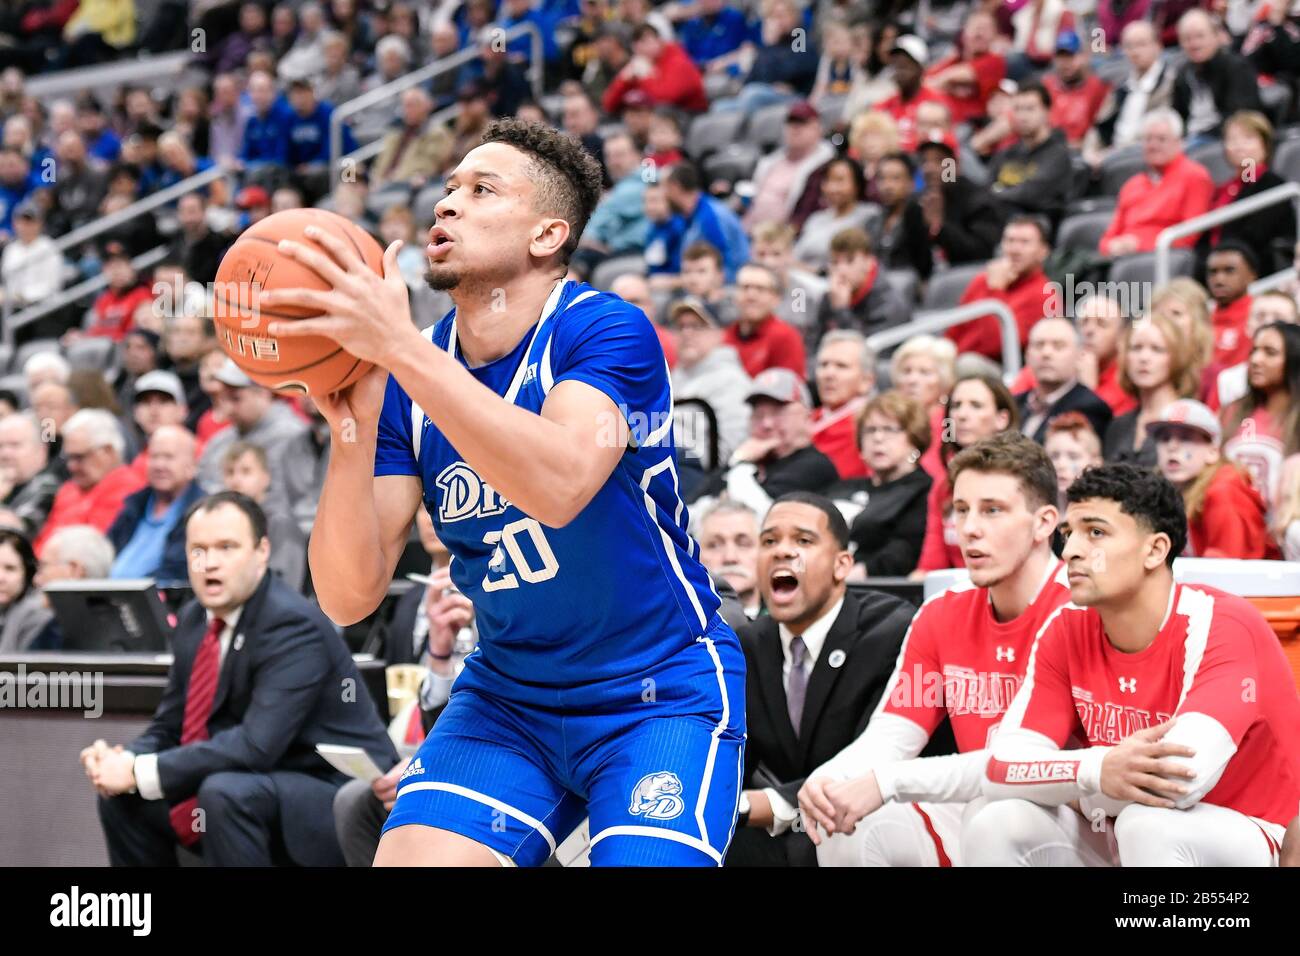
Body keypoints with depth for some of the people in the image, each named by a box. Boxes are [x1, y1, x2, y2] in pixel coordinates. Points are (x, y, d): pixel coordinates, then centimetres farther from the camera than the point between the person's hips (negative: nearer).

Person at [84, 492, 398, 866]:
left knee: (227, 791, -34)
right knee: (123, 795, 5)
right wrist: (124, 760, -12)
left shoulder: (294, 625, -21)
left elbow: (256, 746, -30)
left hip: (339, 798, -9)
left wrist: (140, 773, -26)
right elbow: (168, 728, 11)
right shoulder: (195, 619, 6)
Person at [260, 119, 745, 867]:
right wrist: (353, 431, -25)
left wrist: (397, 344, -40)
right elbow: (350, 597, -9)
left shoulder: (609, 331, -15)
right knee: (410, 858, -14)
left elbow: (558, 484, -37)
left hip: (662, 693, -4)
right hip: (506, 698, 4)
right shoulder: (408, 382, -2)